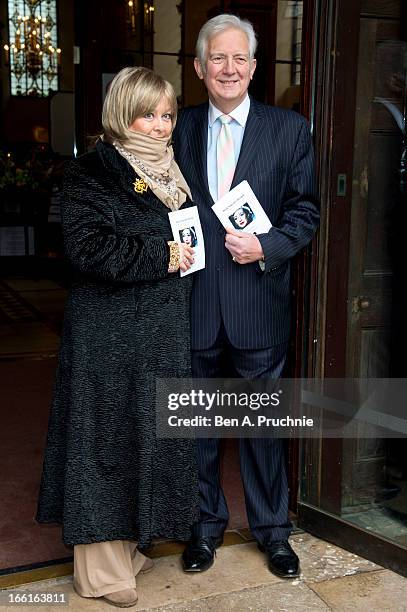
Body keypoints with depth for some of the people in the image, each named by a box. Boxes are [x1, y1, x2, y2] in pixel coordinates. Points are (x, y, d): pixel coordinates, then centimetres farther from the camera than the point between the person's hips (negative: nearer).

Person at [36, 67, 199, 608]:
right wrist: (159, 256, -16)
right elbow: (87, 248, -20)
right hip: (108, 334, -7)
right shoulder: (91, 173, -8)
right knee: (105, 434, 2)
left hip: (165, 330, 7)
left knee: (147, 433, 13)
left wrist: (194, 247, 6)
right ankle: (99, 568, 17)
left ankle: (126, 545, 32)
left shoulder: (172, 171, 15)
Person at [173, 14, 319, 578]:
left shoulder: (290, 129, 1)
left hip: (258, 303, -1)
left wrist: (267, 247, -14)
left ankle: (272, 527, 32)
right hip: (193, 303, 2)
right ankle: (206, 524, 34)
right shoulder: (181, 129, 6)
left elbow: (306, 210, 1)